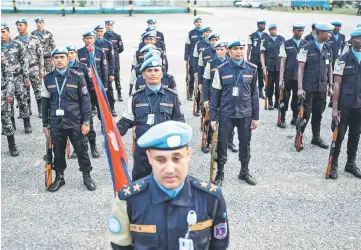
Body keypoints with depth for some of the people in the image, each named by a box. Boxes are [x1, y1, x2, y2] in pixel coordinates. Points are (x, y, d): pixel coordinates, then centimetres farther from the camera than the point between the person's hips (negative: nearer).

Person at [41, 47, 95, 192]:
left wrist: (86, 122, -7)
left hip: (75, 122, -2)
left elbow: (85, 100, -3)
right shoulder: (48, 79, 4)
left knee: (81, 150, 7)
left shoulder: (77, 77, -5)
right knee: (58, 151, 13)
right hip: (56, 123, 3)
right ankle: (59, 177, 31)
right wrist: (45, 124, 10)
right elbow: (45, 102, 10)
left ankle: (87, 176, 25)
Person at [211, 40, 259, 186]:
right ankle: (220, 173, 22)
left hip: (245, 114, 2)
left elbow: (254, 93, 5)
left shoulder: (252, 69, 1)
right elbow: (215, 94, -1)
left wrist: (255, 117, 4)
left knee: (245, 144, 12)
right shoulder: (221, 70, -3)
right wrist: (213, 117, -3)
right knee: (222, 144, 5)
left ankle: (244, 171, 31)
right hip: (226, 114, -1)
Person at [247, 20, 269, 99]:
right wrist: (247, 59, -2)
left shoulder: (266, 36, 6)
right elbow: (249, 48, 3)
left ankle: (261, 91, 15)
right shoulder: (252, 36, 2)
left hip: (263, 59, 2)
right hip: (253, 59, -2)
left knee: (261, 75, 6)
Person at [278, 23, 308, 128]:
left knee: (297, 98, 10)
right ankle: (282, 119, 15)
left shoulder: (306, 44, 3)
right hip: (288, 77, -1)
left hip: (301, 77, 2)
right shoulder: (286, 44, -1)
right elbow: (282, 63, -2)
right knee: (285, 98, 4)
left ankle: (295, 117, 27)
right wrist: (281, 79, -7)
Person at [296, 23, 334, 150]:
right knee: (305, 114, 2)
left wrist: (330, 86, 12)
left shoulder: (328, 49, 8)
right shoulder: (307, 48, -8)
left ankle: (316, 137, 27)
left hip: (322, 88, 5)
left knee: (318, 114, 13)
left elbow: (329, 68, 14)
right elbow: (300, 69, -9)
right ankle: (298, 137, 17)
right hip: (308, 88, -5)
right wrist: (300, 88, -15)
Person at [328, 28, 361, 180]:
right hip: (345, 105, -4)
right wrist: (335, 108, -12)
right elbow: (337, 85, -7)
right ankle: (334, 165, 17)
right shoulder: (343, 60, -6)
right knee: (339, 136, 3)